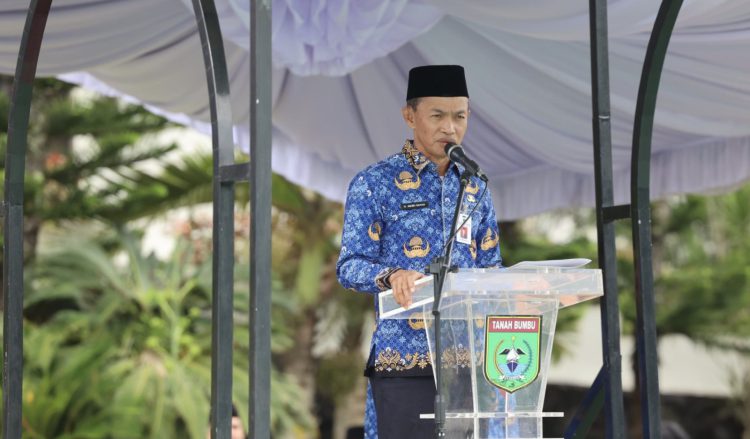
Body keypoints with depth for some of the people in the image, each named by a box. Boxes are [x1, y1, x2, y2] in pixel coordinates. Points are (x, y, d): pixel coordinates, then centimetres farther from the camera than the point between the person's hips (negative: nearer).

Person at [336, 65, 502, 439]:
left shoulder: (474, 188, 18)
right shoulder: (374, 183, 2)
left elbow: (491, 266, 19)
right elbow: (349, 266, -5)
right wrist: (392, 276, -26)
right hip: (404, 361, -5)